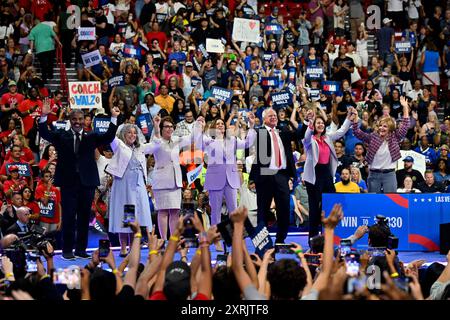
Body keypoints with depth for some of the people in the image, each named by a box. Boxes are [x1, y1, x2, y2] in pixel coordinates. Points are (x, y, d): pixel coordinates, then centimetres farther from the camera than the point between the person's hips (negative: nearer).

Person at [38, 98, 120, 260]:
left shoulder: (91, 137, 9)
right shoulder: (61, 136, 6)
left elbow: (108, 137, -4)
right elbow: (45, 134, -6)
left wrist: (114, 118, -17)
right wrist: (44, 116, -22)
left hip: (87, 182, 2)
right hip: (68, 182, -2)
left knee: (84, 217, 6)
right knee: (68, 217, 0)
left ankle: (81, 249, 14)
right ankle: (67, 250, 5)